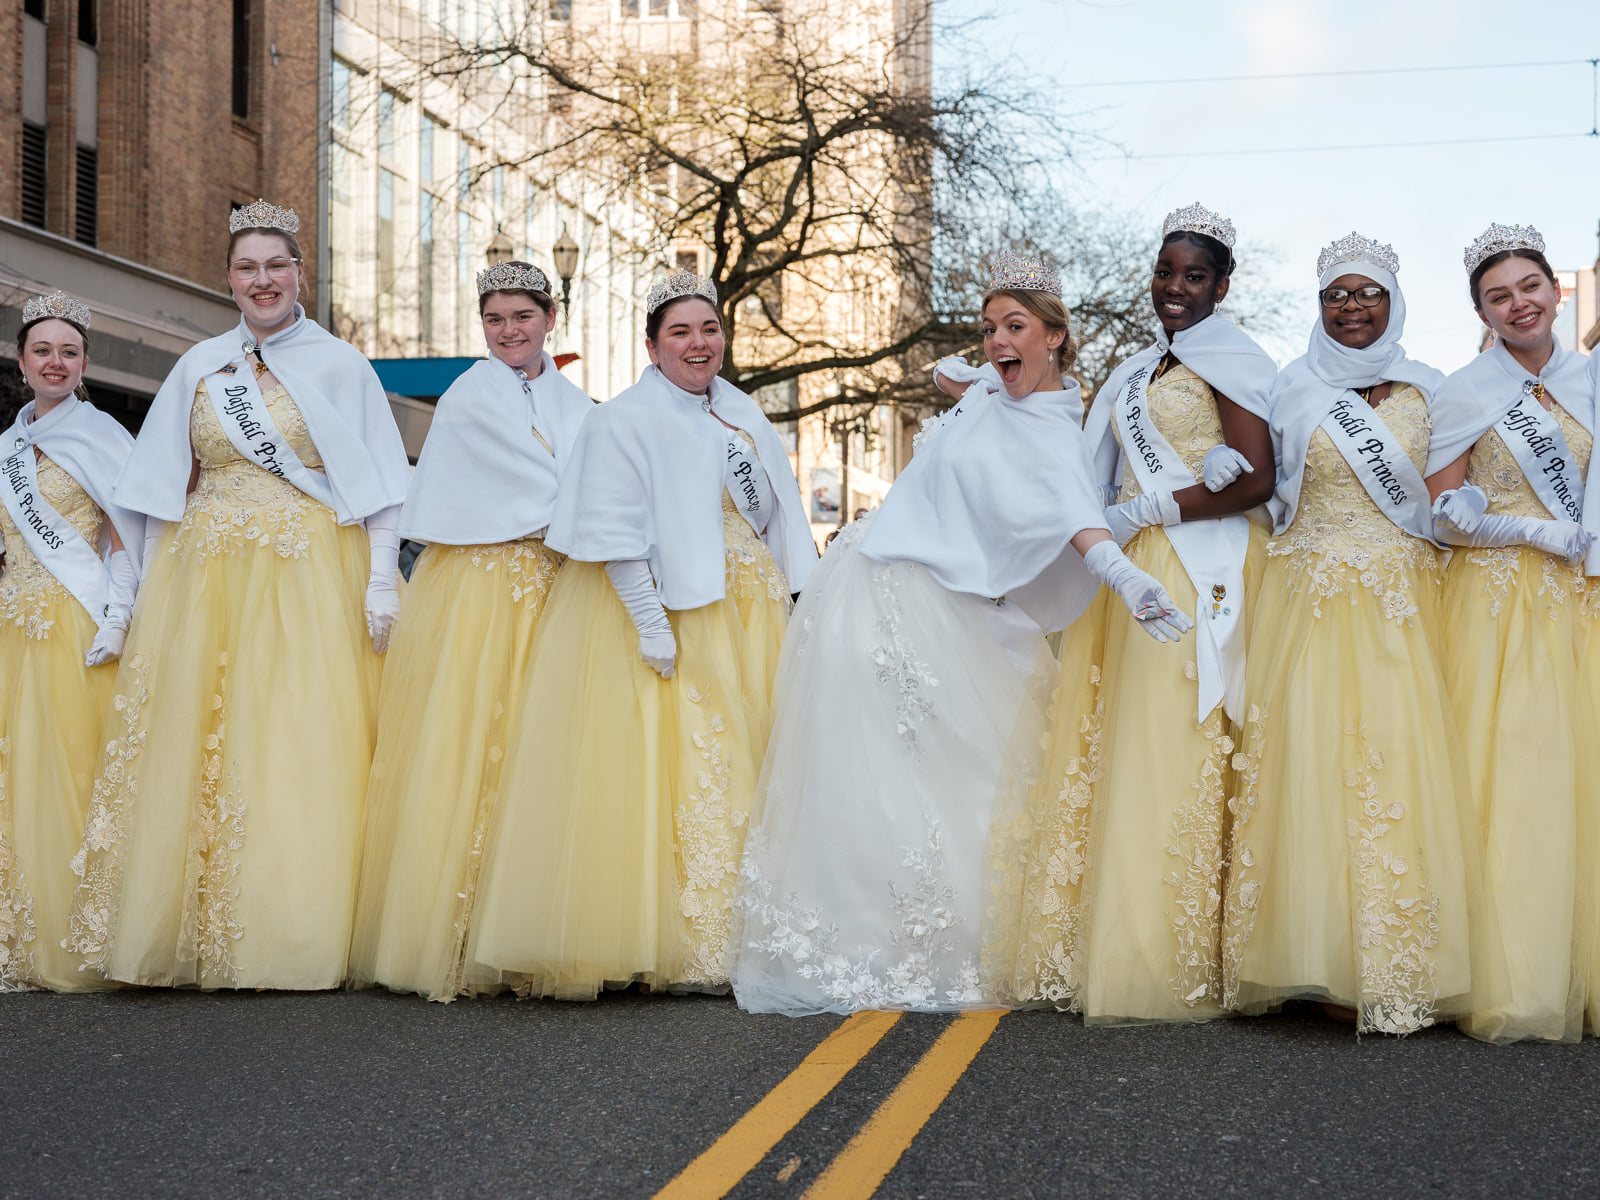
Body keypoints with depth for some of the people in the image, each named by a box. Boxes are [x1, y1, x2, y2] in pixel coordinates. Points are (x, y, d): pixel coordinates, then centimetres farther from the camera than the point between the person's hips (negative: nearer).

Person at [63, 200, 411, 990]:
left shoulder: (340, 365, 5)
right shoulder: (198, 367, 14)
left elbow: (380, 487, 1)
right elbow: (167, 488, 15)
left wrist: (381, 582, -8)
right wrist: (154, 585, 7)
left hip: (312, 578, -3)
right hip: (206, 582, 3)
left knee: (305, 749, -8)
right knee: (201, 748, -2)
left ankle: (295, 941, -3)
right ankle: (204, 941, 3)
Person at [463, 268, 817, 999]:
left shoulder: (743, 417, 16)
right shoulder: (624, 421, -7)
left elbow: (778, 521, 20)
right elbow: (617, 537, -15)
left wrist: (799, 607, 13)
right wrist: (649, 622, -21)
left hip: (749, 621, 8)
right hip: (674, 615, -7)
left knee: (745, 768, 7)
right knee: (684, 772, -8)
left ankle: (744, 938, 13)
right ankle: (687, 953, -4)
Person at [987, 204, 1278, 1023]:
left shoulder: (1228, 362, -2)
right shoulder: (1137, 372, 22)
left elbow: (1257, 481, -11)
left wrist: (1145, 511, -12)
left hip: (1199, 573, -8)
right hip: (1131, 577, 8)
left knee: (1173, 754, -9)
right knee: (1113, 751, 3)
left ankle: (1173, 967, -4)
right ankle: (1102, 950, 6)